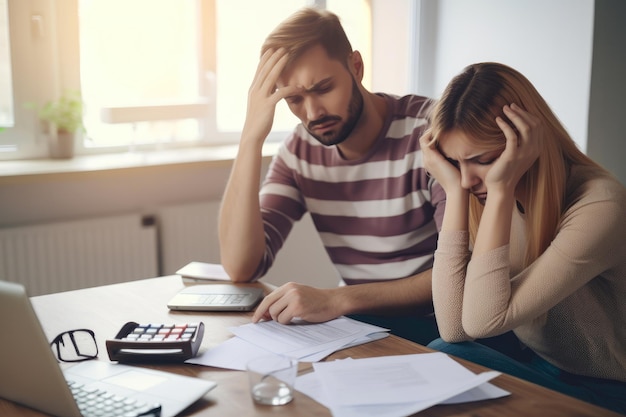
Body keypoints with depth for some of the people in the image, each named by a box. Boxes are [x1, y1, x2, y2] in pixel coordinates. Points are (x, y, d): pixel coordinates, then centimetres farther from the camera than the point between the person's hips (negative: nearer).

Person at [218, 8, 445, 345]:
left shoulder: (429, 129, -17)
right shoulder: (301, 150, -1)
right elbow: (240, 267, -10)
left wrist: (338, 299, -31)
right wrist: (252, 136, -17)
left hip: (434, 326, -5)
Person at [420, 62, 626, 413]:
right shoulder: (486, 202, -7)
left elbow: (484, 322, -28)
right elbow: (453, 329, -19)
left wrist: (500, 189, -29)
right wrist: (455, 192, -19)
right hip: (533, 371, 4)